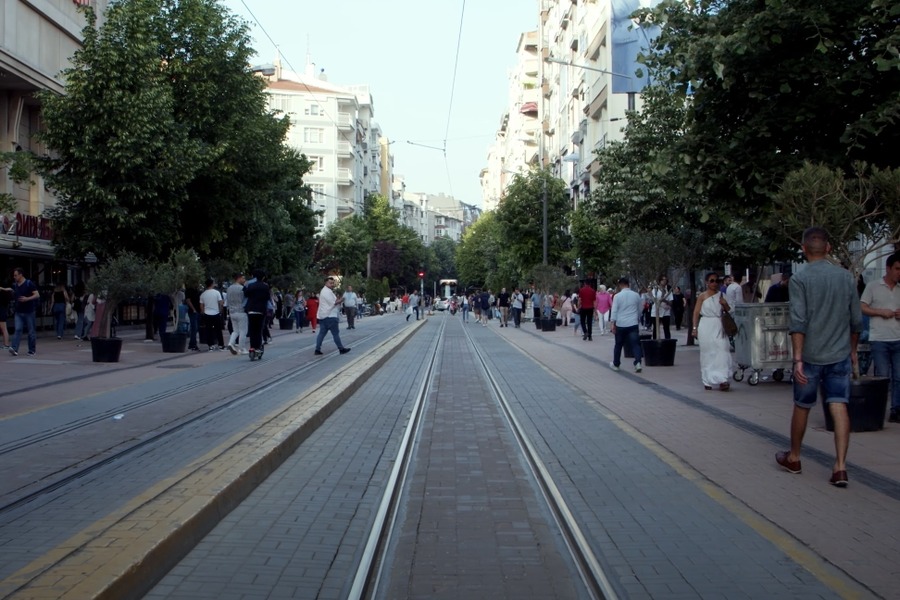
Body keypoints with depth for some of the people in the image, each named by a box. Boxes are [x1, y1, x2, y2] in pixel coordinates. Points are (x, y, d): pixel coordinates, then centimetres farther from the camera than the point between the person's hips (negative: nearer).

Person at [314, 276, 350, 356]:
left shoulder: (324, 291, 21)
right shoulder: (328, 291, -15)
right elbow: (333, 303, -19)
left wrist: (338, 300, 5)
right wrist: (340, 300, -4)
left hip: (323, 315, 10)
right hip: (330, 316, -10)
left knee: (322, 333, 6)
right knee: (336, 333, -2)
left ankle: (317, 350, 2)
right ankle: (341, 349, 4)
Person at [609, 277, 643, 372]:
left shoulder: (617, 296, -4)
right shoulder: (636, 295, 5)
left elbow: (614, 311, -9)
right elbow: (640, 309, 16)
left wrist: (612, 324, -8)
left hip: (620, 324, -1)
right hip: (633, 324, 1)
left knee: (618, 345, 12)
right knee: (635, 344, -1)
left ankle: (615, 364, 23)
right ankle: (638, 363, -18)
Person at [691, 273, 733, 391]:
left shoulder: (721, 295, 11)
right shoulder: (702, 296, 1)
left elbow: (728, 311, 17)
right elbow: (696, 313, -1)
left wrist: (725, 304, -4)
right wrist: (695, 328, -7)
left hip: (719, 327, 3)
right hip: (706, 326, -3)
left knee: (722, 351, -9)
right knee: (707, 353, 2)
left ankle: (722, 379, -11)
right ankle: (708, 381, 12)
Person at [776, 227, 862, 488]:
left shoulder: (800, 279, -9)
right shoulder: (847, 277, 4)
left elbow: (798, 322, -17)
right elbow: (856, 321, 8)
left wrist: (798, 358, -17)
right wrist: (852, 350, 22)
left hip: (811, 356, -3)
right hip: (840, 355, 3)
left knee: (801, 407, 12)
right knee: (839, 407, 1)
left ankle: (793, 458, 28)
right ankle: (840, 466, -7)